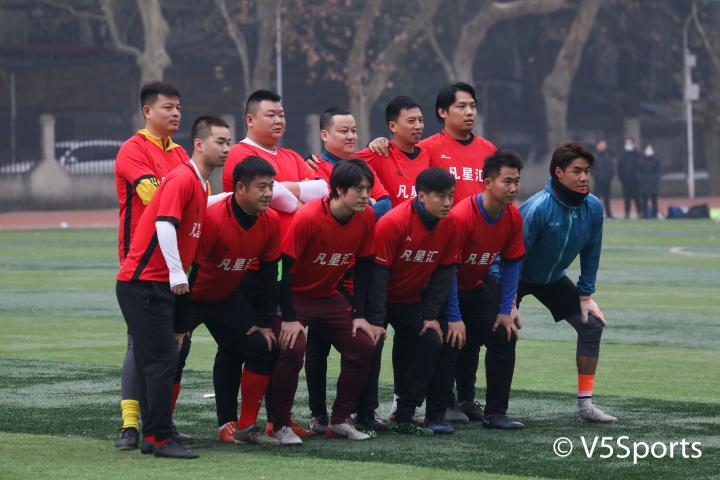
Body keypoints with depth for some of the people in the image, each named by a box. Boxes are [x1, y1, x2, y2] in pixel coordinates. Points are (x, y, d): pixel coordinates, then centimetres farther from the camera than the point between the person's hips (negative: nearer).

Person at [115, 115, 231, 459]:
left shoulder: (201, 185, 17)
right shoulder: (182, 178, -12)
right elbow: (165, 225, -24)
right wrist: (177, 274, -25)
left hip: (163, 286, 10)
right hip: (143, 284, -10)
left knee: (157, 362, 11)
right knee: (162, 360, -11)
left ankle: (152, 437, 16)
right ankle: (161, 439, -9)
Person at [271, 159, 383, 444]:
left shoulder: (366, 217, -8)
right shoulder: (307, 217, -26)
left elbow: (363, 267, 3)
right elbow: (283, 266, -24)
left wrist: (359, 314, -2)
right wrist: (290, 318, -25)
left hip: (330, 297, 6)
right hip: (295, 296, -6)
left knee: (363, 346, -7)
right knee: (292, 348, -26)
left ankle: (340, 420, 7)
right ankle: (280, 425, -11)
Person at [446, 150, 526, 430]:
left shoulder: (513, 217, -9)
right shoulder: (460, 217, -30)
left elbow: (511, 263, 0)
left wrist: (506, 309, -6)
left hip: (480, 286, 5)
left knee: (504, 337, -6)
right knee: (461, 344, -10)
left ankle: (495, 413, -2)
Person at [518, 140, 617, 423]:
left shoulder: (593, 207, -14)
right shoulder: (538, 207, -32)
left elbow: (590, 254, 0)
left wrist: (586, 296, -1)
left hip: (554, 279, 6)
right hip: (518, 278, -6)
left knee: (591, 324, -3)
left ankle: (585, 405, 3)